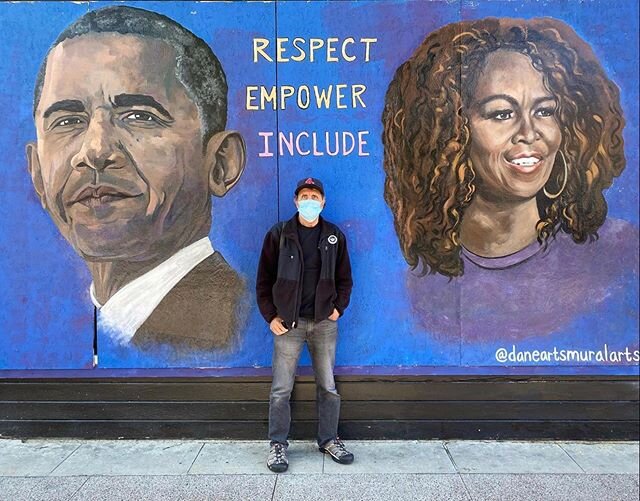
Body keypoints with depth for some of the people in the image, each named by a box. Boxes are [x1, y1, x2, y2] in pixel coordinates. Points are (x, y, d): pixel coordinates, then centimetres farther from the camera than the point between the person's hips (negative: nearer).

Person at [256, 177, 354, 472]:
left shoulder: (334, 236, 5)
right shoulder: (279, 235, -1)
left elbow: (344, 279, 12)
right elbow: (264, 279, 2)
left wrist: (339, 308, 0)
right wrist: (270, 316, -4)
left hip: (324, 323, 2)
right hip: (288, 323, -2)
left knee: (328, 387, 11)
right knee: (281, 389, 4)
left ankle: (329, 440, 28)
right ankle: (278, 445, 19)